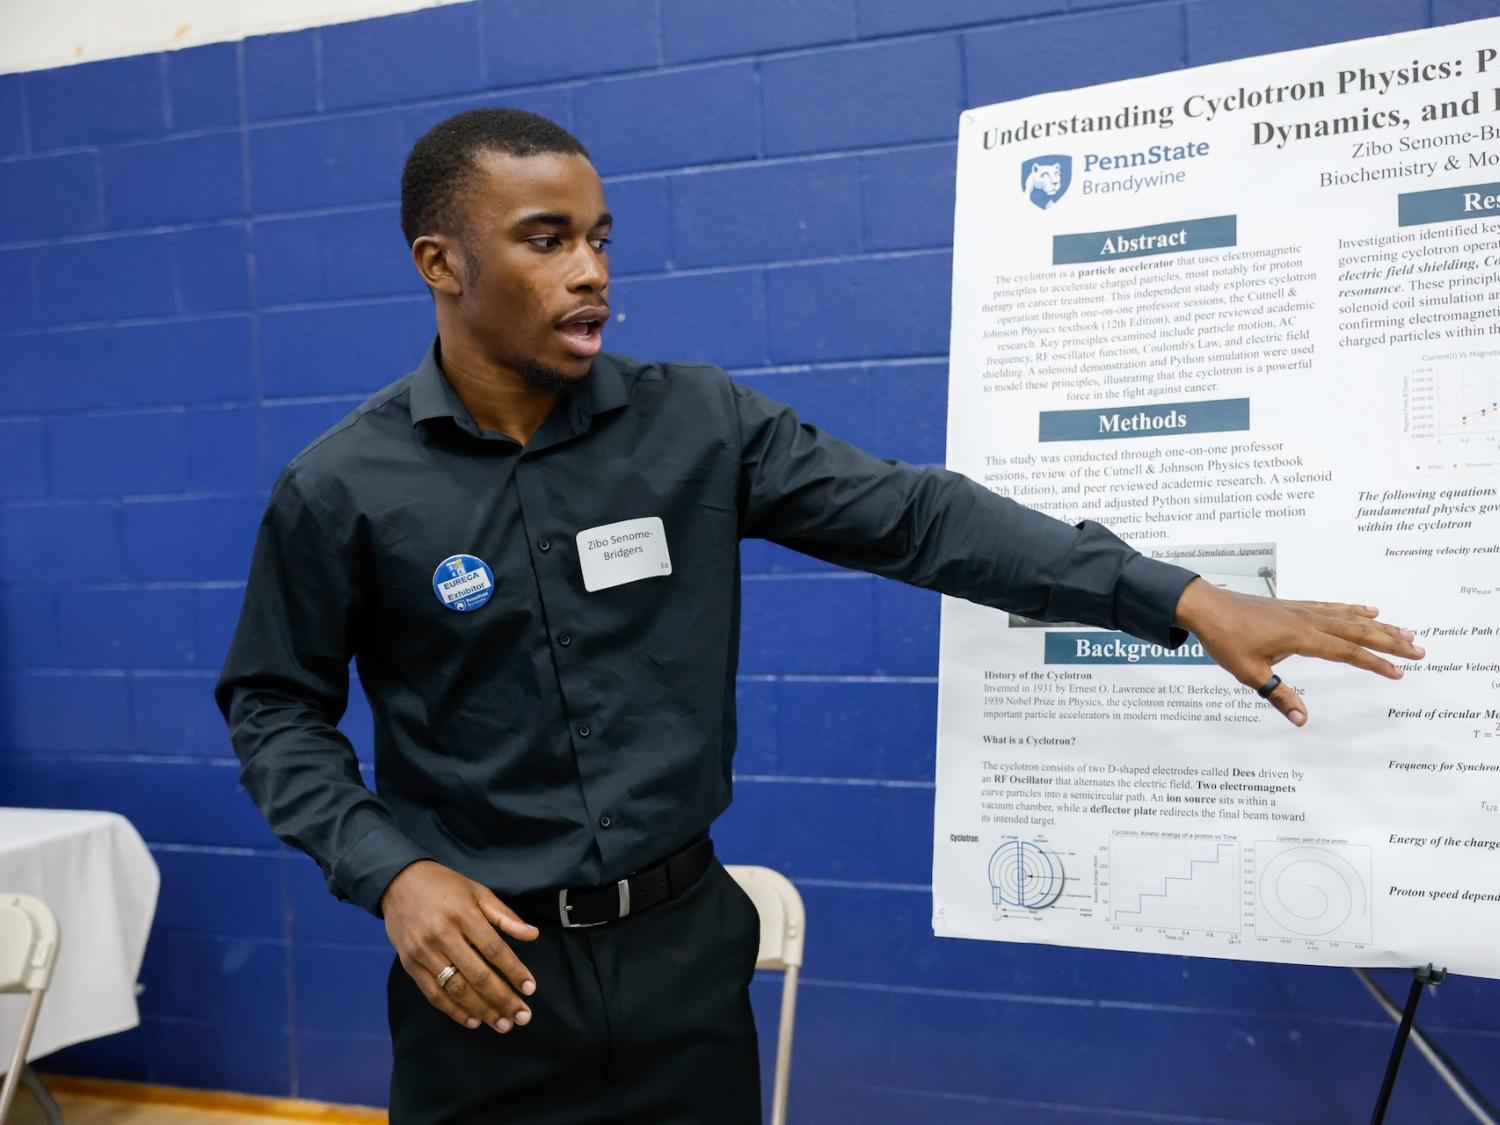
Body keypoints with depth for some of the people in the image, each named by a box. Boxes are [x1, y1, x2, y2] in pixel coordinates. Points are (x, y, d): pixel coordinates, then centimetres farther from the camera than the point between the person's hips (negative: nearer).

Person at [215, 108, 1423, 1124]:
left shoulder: (697, 424, -6)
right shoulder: (344, 487, -9)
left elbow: (912, 515, -10)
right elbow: (274, 708, 1)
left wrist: (1181, 598, -15)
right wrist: (390, 872, -15)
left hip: (682, 940, 2)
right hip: (485, 960, -1)